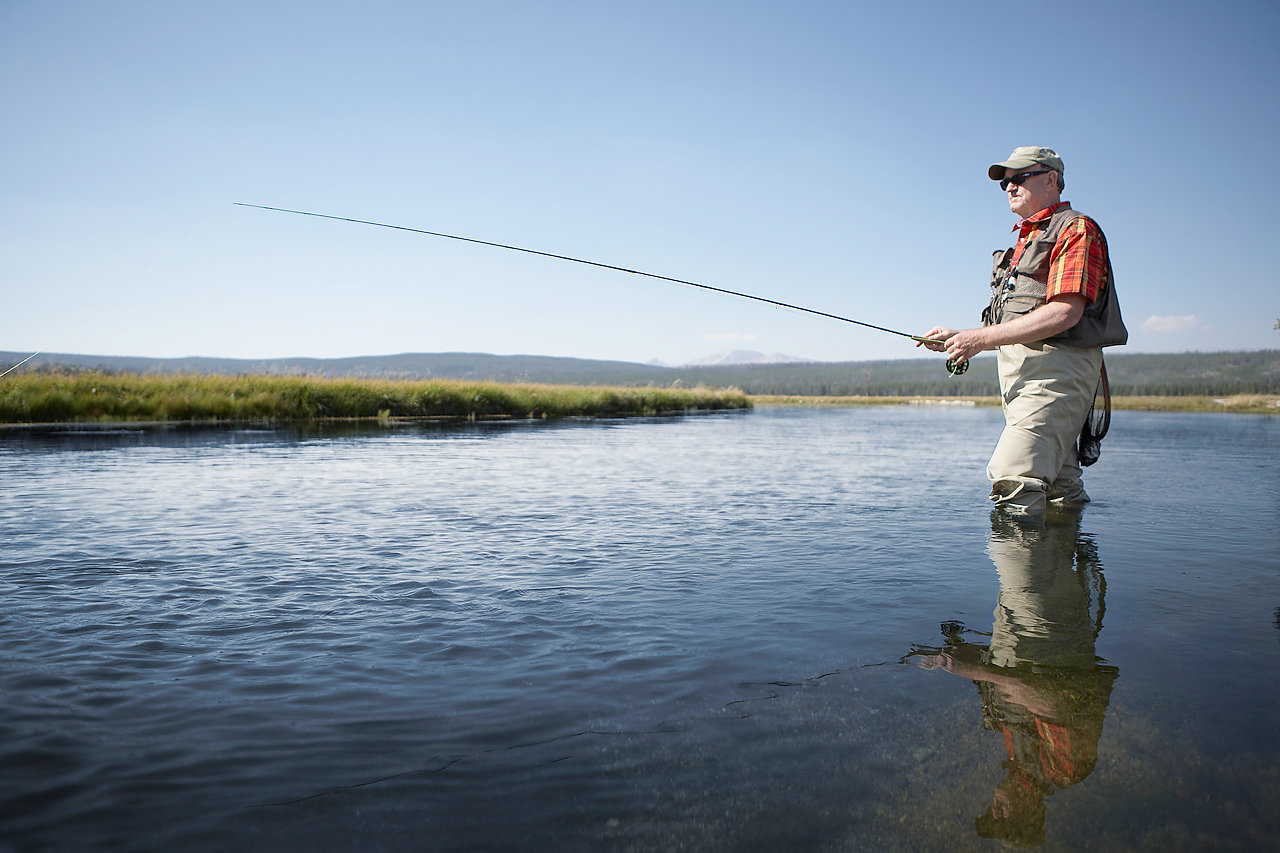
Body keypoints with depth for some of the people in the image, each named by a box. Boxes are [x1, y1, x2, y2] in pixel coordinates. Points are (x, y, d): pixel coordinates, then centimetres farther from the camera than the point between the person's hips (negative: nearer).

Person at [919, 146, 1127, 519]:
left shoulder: (1076, 230, -3)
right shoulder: (1025, 240, 27)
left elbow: (1064, 313, -17)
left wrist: (982, 338, -19)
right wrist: (959, 337, 10)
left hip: (1054, 370, -10)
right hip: (1020, 375, 10)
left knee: (1013, 480, -22)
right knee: (1060, 492, 11)